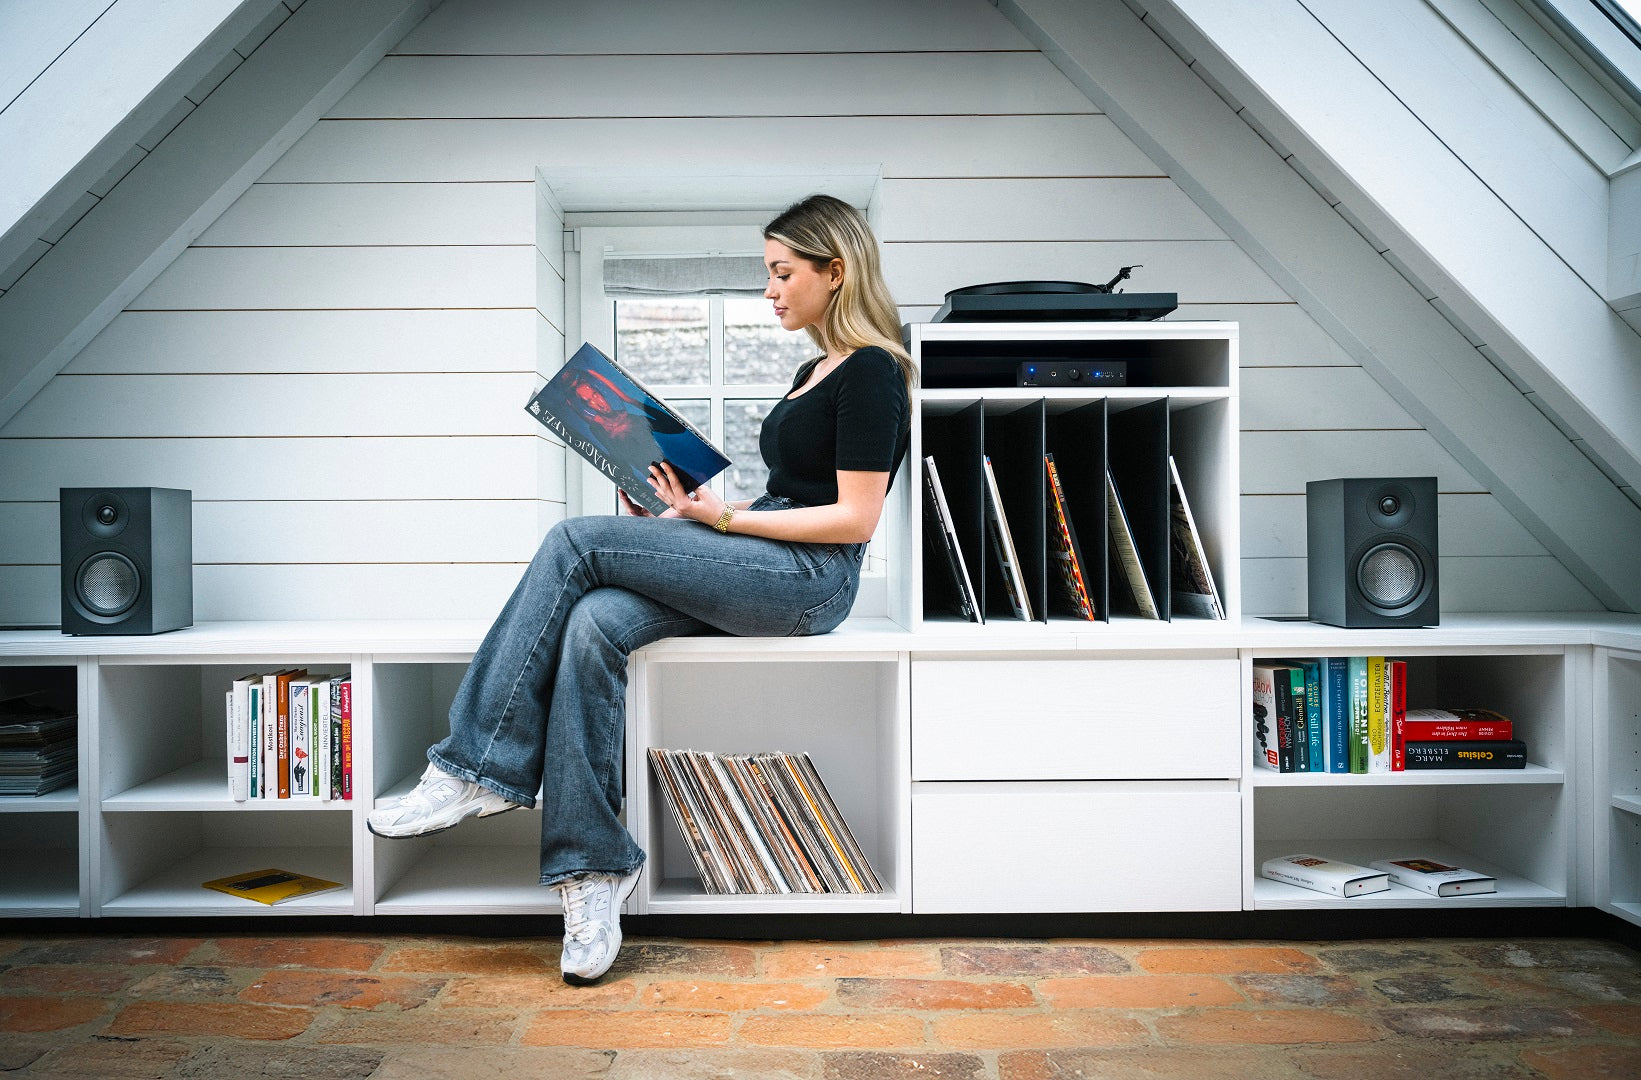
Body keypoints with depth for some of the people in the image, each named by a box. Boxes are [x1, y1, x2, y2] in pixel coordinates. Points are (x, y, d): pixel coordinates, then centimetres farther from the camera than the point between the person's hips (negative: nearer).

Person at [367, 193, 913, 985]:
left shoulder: (872, 373, -7)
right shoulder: (815, 372, 22)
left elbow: (853, 518, -14)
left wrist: (724, 517, -15)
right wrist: (685, 520, 9)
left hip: (809, 579, -8)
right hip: (759, 571, 8)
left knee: (578, 541, -18)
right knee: (593, 625, -19)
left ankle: (481, 768, -11)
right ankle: (592, 866, -17)